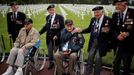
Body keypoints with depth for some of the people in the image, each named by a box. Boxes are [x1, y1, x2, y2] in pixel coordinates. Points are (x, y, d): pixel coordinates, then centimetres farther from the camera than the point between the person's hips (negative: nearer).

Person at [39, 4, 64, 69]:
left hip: (56, 37, -4)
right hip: (49, 37, 4)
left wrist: (57, 35, -20)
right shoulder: (47, 17, 7)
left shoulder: (60, 17, -9)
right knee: (50, 51, 13)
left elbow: (62, 28, -11)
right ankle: (51, 63, 31)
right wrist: (40, 33, 9)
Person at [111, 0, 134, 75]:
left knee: (127, 66, 13)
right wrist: (117, 36, -14)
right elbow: (112, 29, 5)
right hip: (117, 44, 3)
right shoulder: (115, 15, 4)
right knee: (116, 65, 11)